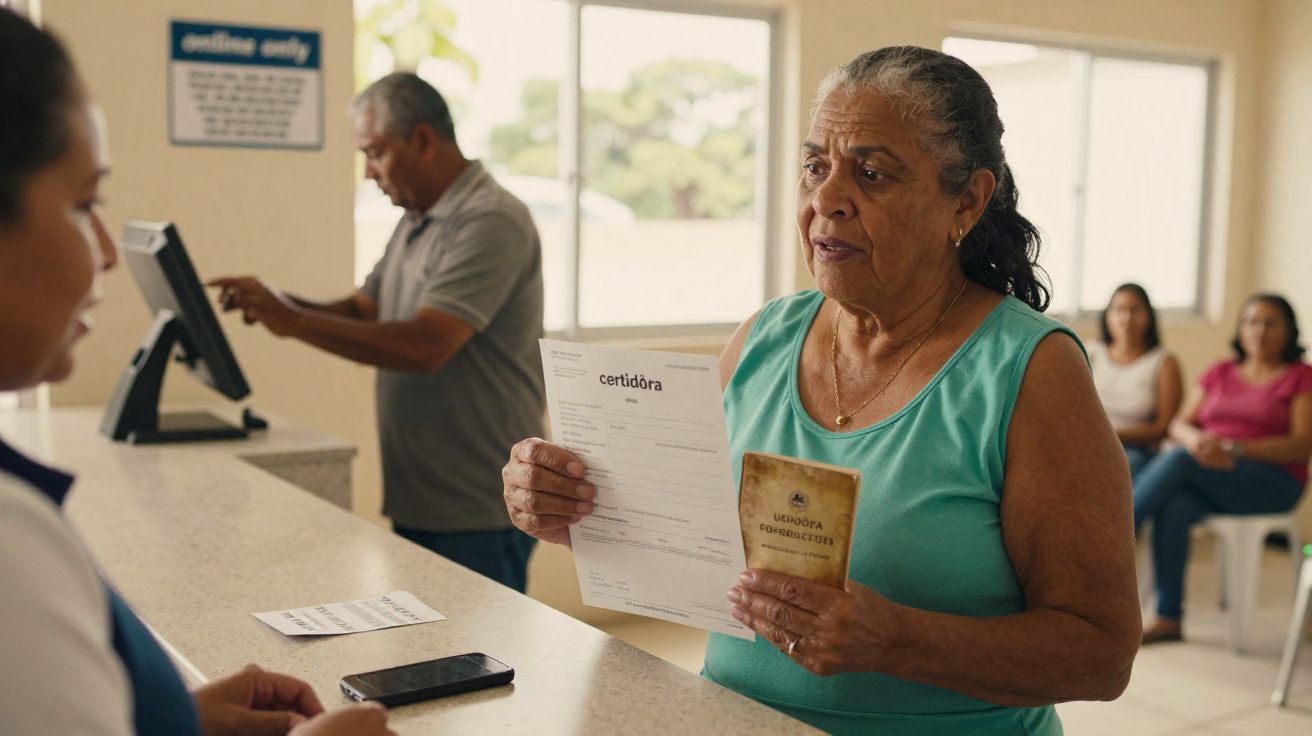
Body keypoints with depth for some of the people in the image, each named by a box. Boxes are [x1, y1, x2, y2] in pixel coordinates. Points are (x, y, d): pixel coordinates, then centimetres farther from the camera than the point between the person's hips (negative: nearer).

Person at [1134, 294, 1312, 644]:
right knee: (1174, 508, -32)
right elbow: (1179, 425, 12)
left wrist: (1234, 449, -18)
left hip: (1272, 482, -4)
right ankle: (1168, 618, -29)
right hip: (1204, 477, 4)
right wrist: (1195, 439, -14)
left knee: (1178, 459, -31)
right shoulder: (1220, 373, 19)